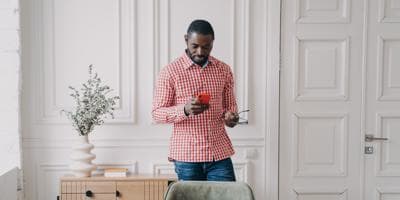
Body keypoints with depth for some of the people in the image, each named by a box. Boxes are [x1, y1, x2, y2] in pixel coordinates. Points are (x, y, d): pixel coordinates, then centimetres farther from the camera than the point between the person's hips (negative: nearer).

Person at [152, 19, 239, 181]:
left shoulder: (224, 70, 7)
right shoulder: (170, 72, -4)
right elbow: (157, 113, -5)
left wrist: (231, 116, -7)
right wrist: (185, 110, -23)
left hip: (219, 152, 3)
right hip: (186, 155, -3)